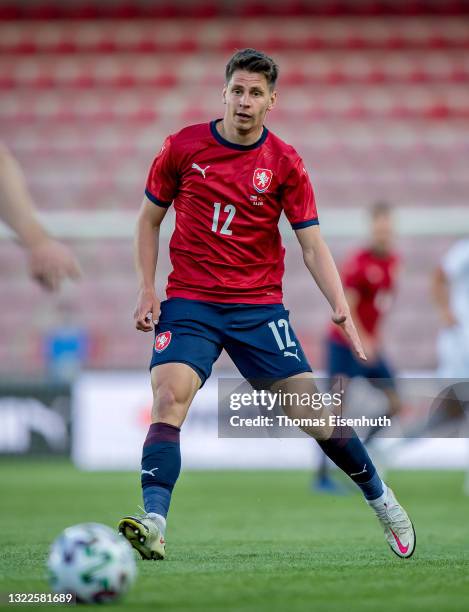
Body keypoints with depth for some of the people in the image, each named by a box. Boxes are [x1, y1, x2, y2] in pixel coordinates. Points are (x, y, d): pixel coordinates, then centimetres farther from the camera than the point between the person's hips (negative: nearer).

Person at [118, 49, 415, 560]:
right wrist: (146, 292, 0)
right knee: (169, 398, -24)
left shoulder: (284, 164, -1)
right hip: (189, 302, 0)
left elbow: (313, 247, 0)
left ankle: (380, 498, 21)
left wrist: (340, 308, -15)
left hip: (259, 306, 0)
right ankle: (153, 524, -30)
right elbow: (149, 219, 11)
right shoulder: (182, 147, -1)